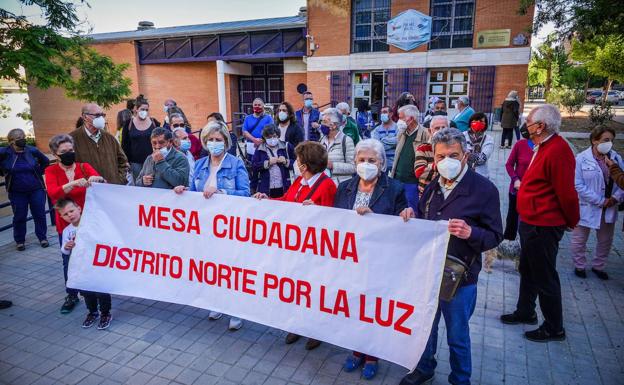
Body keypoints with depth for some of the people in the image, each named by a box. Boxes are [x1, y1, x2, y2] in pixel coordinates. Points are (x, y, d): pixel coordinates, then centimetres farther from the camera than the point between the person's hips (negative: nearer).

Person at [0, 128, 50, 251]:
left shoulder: (32, 150, -5)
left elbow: (46, 161, 12)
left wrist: (39, 172, 5)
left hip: (37, 189, 1)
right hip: (17, 192, -1)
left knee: (40, 215, 6)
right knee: (19, 217, 8)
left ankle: (43, 237, 21)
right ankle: (19, 241, 23)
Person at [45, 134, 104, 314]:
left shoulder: (84, 167, -1)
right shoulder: (51, 171, -3)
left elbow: (102, 183, -15)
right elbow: (53, 193, -21)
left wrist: (97, 179, -38)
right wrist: (74, 183, -37)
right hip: (66, 223, 0)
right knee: (69, 260, 7)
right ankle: (72, 295, 24)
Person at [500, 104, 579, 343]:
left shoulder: (557, 151, -24)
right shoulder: (543, 147, 10)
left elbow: (567, 193, -22)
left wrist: (571, 222, -9)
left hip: (543, 227, -10)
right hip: (531, 222, 10)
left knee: (544, 278, 4)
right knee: (527, 271, 23)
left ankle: (554, 328, 22)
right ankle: (525, 312, 41)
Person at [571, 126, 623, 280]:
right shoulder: (582, 159, -14)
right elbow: (578, 185, -17)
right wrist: (600, 201, -18)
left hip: (609, 209, 5)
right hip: (587, 208, -4)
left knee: (605, 241, 18)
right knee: (579, 240, 10)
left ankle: (598, 266, 39)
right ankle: (579, 266, 32)